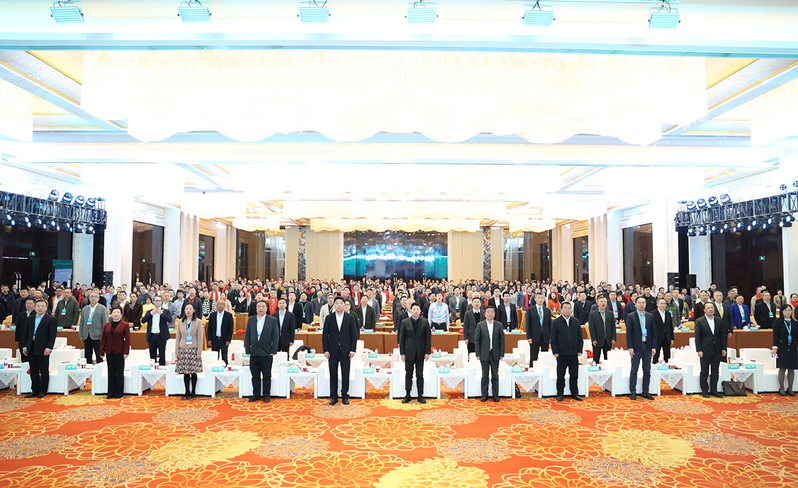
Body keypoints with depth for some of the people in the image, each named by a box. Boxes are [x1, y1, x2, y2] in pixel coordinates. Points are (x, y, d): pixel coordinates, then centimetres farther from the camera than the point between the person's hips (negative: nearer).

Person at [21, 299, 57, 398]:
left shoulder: (51, 320, -3)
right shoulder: (30, 319, 13)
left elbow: (53, 335, -9)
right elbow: (26, 334, 15)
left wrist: (49, 348, -16)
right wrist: (24, 346, 5)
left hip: (43, 349, -5)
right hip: (31, 349, 5)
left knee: (44, 371, 2)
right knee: (33, 371, 11)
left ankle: (42, 391, 10)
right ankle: (34, 390, 20)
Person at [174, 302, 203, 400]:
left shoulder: (198, 322, 0)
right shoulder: (180, 322, 6)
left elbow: (200, 337, -1)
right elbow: (177, 337, 9)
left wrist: (199, 352, -6)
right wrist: (177, 351, 5)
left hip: (193, 349, -2)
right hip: (183, 349, 2)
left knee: (193, 371, 1)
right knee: (185, 372, 3)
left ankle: (193, 392, 12)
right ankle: (187, 392, 14)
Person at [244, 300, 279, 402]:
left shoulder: (273, 320, 0)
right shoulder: (250, 320, 8)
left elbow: (276, 336, -1)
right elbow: (247, 336, 8)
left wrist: (273, 351, -7)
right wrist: (247, 350, 1)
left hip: (267, 353, -2)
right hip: (254, 352, 3)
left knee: (267, 375, 5)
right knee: (255, 375, 8)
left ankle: (267, 395, 14)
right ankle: (256, 394, 18)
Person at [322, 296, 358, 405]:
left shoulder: (350, 318, 3)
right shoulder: (329, 318, 3)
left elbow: (354, 334, 3)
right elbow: (325, 335, 3)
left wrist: (353, 350, -4)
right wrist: (326, 350, -4)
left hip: (345, 351, 0)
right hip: (333, 351, 1)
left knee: (345, 375, 5)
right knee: (333, 374, 6)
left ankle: (345, 396, 15)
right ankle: (333, 396, 16)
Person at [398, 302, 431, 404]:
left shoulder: (425, 322, 0)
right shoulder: (405, 322, 0)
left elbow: (428, 337, 1)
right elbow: (401, 338, 1)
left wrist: (427, 352, -4)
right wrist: (402, 353, -4)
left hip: (420, 352, 0)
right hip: (409, 352, 0)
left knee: (420, 375, 7)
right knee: (408, 374, 8)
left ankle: (420, 395, 15)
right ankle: (407, 395, 17)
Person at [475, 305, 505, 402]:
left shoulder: (499, 325, 2)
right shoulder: (480, 325, -1)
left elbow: (502, 340, 3)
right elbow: (476, 340, 1)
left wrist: (501, 354, -2)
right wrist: (478, 354, -4)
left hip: (495, 354, 1)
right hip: (484, 354, -1)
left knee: (495, 375, 7)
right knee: (485, 375, 6)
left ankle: (495, 395, 17)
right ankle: (484, 395, 15)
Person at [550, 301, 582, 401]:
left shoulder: (576, 322, 8)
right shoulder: (556, 322, -1)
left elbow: (580, 337, 10)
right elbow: (553, 339, -1)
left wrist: (579, 350, 2)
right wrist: (555, 352, -8)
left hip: (574, 354, 3)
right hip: (562, 354, -3)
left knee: (574, 375, 9)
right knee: (561, 375, 5)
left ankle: (574, 393, 20)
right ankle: (560, 394, 15)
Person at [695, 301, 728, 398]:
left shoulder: (719, 321, 7)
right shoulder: (699, 321, -4)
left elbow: (723, 335, 10)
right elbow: (697, 337, -6)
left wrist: (723, 348, 4)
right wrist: (699, 350, -12)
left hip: (717, 350, 4)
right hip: (705, 351, -4)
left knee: (715, 372, 10)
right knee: (704, 372, 3)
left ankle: (713, 390, 19)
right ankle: (705, 391, 12)